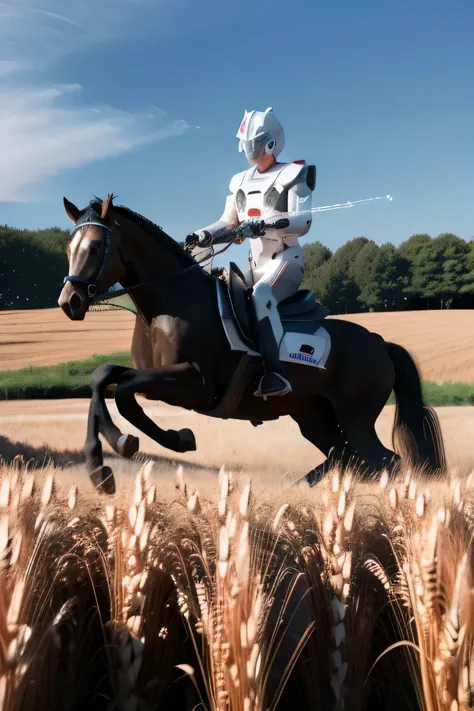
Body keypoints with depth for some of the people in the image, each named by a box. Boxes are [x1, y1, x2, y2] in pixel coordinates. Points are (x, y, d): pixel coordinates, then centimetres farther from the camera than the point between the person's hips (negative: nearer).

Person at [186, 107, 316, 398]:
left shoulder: (292, 176, -6)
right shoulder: (241, 182, 14)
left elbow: (303, 221, -17)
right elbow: (229, 221, 13)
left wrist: (266, 224, -32)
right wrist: (206, 234, -8)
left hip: (285, 259, -8)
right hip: (255, 263, 8)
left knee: (261, 296, -36)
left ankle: (276, 373, -44)